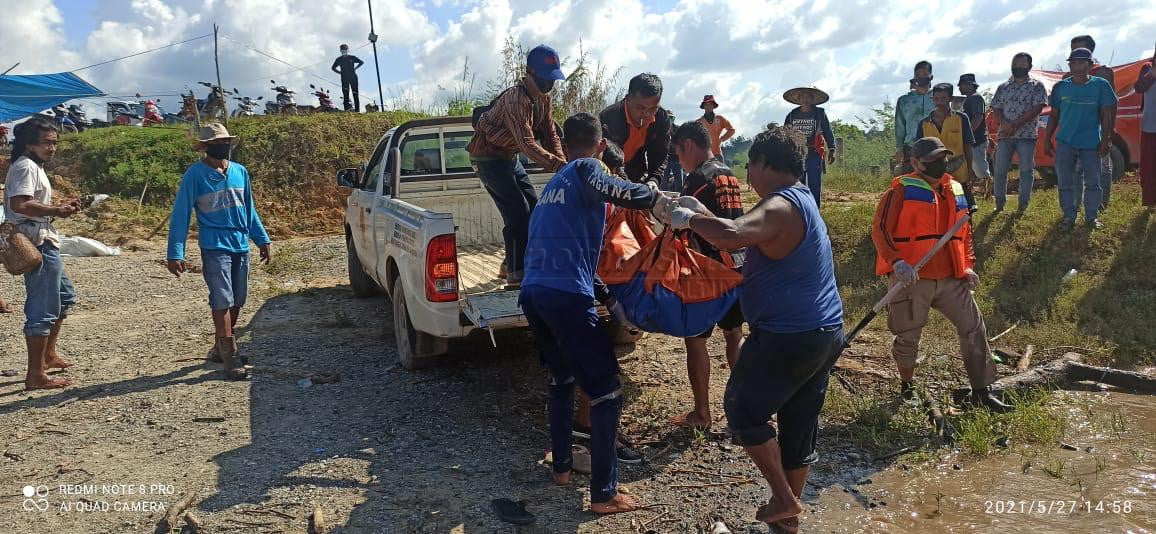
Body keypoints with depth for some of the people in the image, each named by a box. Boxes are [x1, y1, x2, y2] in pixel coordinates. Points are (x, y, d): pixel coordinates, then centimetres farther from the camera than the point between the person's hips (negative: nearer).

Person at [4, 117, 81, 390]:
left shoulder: (34, 166, 19)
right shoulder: (26, 166, -13)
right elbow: (19, 204, -26)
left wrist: (61, 207, 8)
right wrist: (56, 211, -19)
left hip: (44, 242, 11)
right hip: (37, 245, -11)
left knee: (64, 296, 24)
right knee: (42, 310, -8)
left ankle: (48, 354, 34)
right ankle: (36, 375, -3)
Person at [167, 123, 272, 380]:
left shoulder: (240, 172, 8)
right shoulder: (195, 175, -6)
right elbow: (181, 215, -6)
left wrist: (263, 240, 14)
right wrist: (175, 254, -11)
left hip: (241, 246, 5)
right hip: (215, 247, -5)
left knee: (237, 301, 10)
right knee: (222, 301, -8)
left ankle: (221, 348, 26)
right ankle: (230, 357, -2)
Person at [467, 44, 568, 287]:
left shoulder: (542, 99, 3)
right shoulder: (516, 99, -27)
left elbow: (550, 134, 1)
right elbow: (527, 143, -35)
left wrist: (563, 164, -15)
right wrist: (557, 165, -44)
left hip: (509, 156, 10)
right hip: (489, 157, -9)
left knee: (533, 208, 10)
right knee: (517, 214, -15)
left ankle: (512, 263, 21)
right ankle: (516, 275, -10)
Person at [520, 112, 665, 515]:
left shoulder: (555, 183, 26)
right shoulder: (587, 169, 3)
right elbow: (607, 188, -26)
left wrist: (611, 302, 28)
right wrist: (659, 199, -20)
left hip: (533, 292, 9)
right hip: (565, 297, -8)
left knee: (561, 378, 27)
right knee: (606, 393, 2)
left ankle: (562, 467, 36)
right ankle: (604, 494, 6)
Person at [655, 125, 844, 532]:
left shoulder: (781, 207, -18)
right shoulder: (800, 201, 14)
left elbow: (732, 235, -37)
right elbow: (744, 235, 20)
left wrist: (690, 220, -21)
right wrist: (701, 214, 12)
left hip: (788, 337, -10)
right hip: (826, 333, 10)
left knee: (743, 411, 8)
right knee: (799, 423, 17)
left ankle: (784, 499, 14)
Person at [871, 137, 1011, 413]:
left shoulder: (955, 191, 13)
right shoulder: (902, 191, -8)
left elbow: (965, 233, 22)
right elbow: (879, 229, -14)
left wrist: (968, 266, 9)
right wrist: (896, 261, -28)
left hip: (952, 279, 6)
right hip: (912, 279, -6)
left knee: (974, 328, 4)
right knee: (908, 337, 7)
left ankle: (981, 391, 16)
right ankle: (907, 386, 31)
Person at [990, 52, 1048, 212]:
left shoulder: (1036, 86, 1)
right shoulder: (1003, 87, 12)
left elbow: (1037, 108, -8)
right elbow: (996, 108, 7)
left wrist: (1015, 125, -15)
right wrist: (1005, 123, -14)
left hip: (1027, 134, -3)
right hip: (1005, 135, 3)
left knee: (1026, 170, -2)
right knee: (1000, 169, 1)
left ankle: (1023, 204, 6)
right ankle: (999, 203, 11)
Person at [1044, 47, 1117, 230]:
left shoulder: (1100, 85, -1)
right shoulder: (1061, 87, 3)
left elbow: (1106, 115, 1)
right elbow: (1054, 115, 9)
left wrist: (1106, 140, -4)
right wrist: (1047, 140, 5)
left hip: (1091, 143, -1)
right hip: (1065, 143, 1)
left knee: (1092, 183, 5)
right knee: (1066, 183, 4)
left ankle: (1091, 217, 17)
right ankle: (1069, 217, 14)